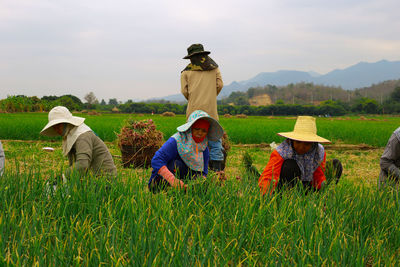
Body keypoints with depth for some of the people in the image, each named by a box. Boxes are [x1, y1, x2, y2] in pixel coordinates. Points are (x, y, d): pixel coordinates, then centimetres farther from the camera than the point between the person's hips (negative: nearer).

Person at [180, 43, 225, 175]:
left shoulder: (186, 71, 6)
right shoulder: (213, 67, 12)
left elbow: (184, 90, 0)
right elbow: (220, 84, 4)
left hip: (194, 109, -1)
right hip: (211, 109, 1)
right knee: (214, 137, 5)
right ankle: (218, 168, -1)